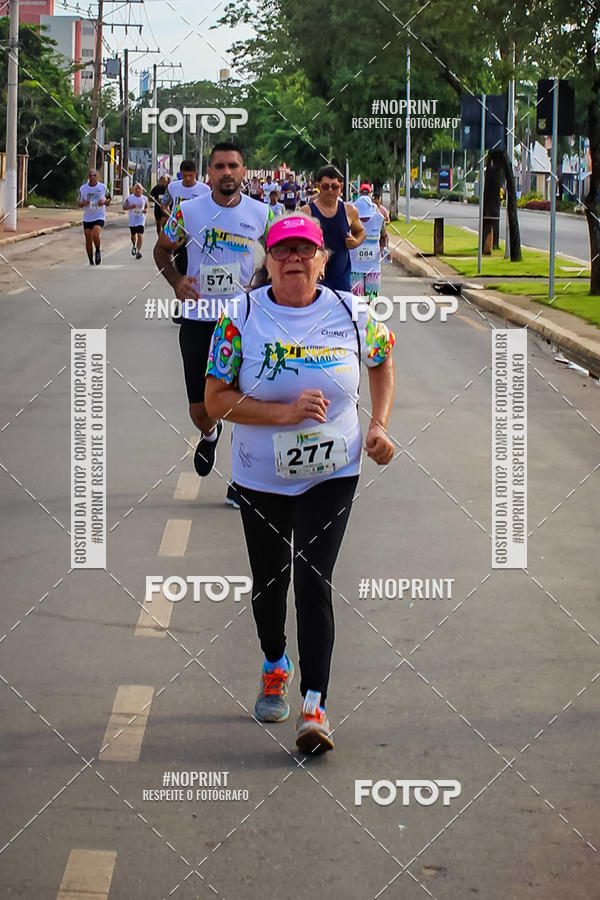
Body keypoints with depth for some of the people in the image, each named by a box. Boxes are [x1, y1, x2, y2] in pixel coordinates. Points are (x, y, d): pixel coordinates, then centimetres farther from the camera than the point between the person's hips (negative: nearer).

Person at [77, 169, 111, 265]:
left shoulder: (103, 188, -2)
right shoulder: (83, 188, 1)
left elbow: (109, 200, 9)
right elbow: (78, 204, 7)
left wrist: (104, 201, -14)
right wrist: (84, 203, -16)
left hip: (99, 217, -3)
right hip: (87, 218, 3)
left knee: (95, 235, -26)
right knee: (88, 240, 4)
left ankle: (98, 251, 2)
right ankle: (91, 262, 19)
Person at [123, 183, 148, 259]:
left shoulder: (144, 198, 2)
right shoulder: (129, 198, -3)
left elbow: (146, 207, 17)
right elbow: (124, 207, -2)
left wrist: (146, 210, -6)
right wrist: (131, 206, -20)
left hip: (141, 220, -1)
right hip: (132, 220, 1)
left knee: (140, 235, -17)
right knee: (133, 235, 17)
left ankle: (138, 251, -16)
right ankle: (134, 246, 47)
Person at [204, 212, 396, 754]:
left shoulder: (350, 314, -5)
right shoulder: (242, 316, -10)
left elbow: (384, 356, 15)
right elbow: (216, 400, -11)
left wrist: (380, 425, 4)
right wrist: (285, 413, -23)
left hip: (332, 474, -1)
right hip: (261, 478, 1)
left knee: (314, 581, -12)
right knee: (269, 580, 14)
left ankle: (315, 705, -11)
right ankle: (275, 667, 43)